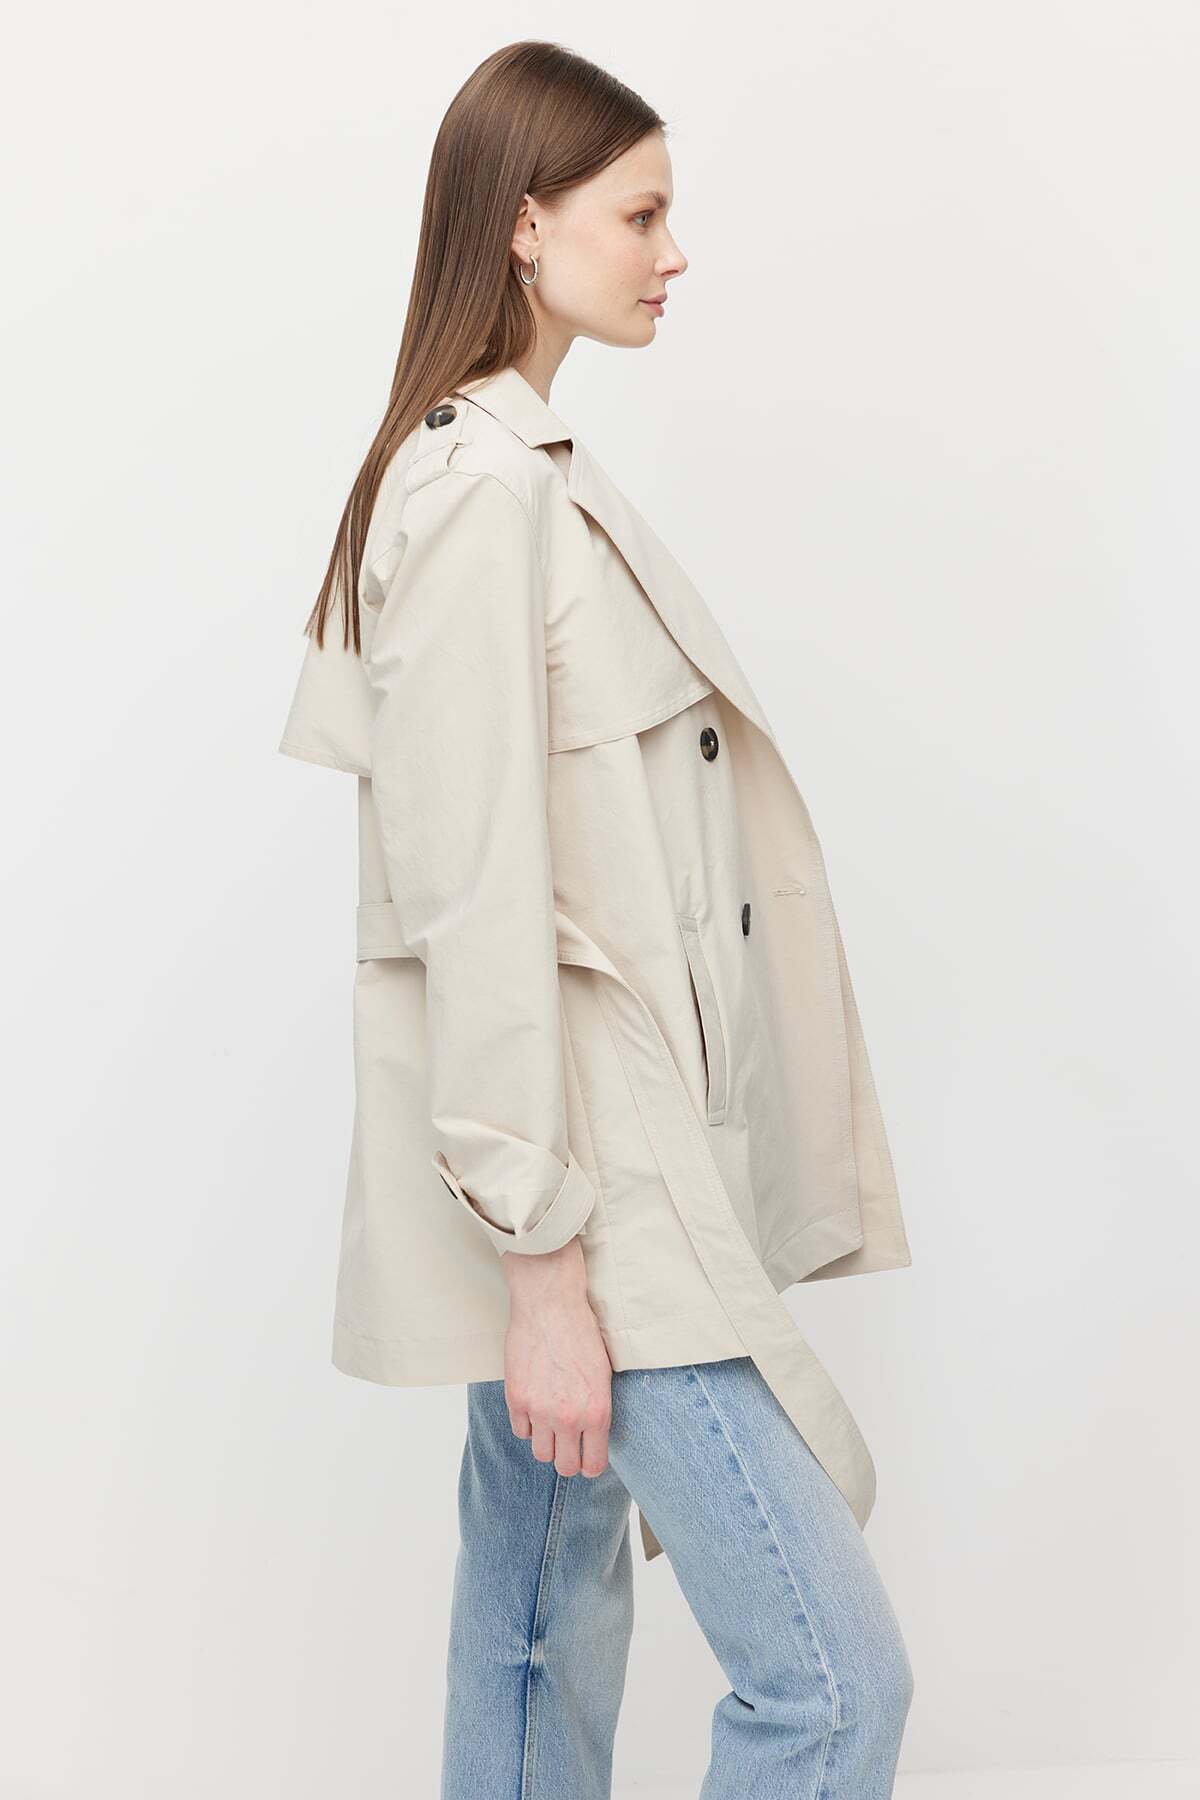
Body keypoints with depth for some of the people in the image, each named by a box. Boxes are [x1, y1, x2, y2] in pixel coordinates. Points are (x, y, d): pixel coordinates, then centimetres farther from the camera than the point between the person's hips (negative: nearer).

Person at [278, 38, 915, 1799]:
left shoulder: (520, 468, 13)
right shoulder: (486, 495, -17)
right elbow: (478, 901, -21)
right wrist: (543, 1269, -18)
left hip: (590, 1161, 10)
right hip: (585, 1188, -10)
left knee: (546, 1629, 19)